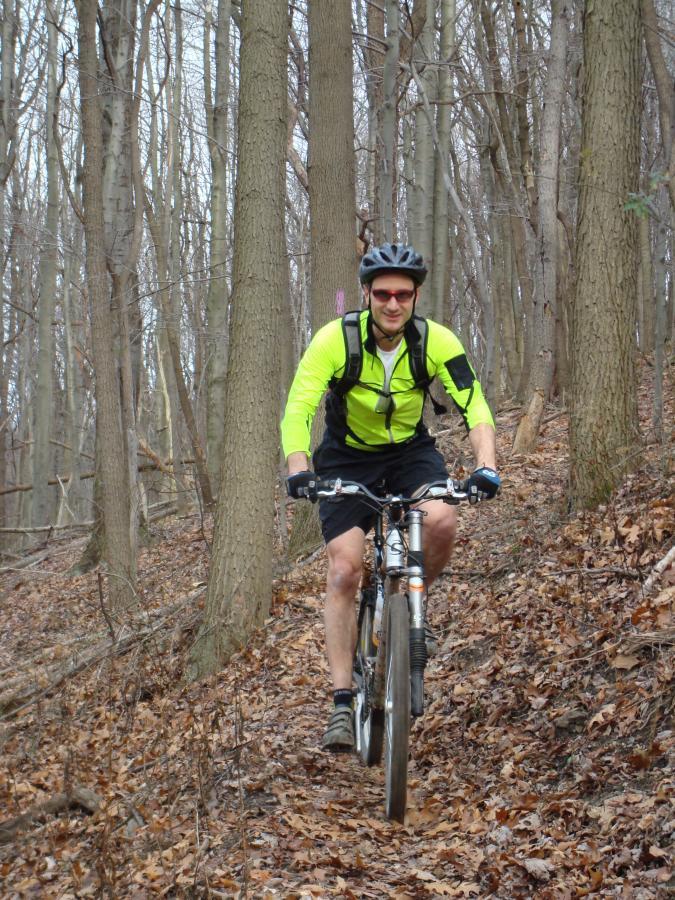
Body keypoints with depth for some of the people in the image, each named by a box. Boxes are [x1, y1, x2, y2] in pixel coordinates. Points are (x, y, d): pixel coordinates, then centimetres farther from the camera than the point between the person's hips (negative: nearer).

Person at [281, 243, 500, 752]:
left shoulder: (437, 342, -18)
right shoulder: (335, 339, -23)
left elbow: (474, 407, -23)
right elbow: (298, 408, -30)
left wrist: (486, 465, -40)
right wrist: (298, 469, -47)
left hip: (411, 451, 1)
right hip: (348, 458, -1)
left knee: (442, 520, -29)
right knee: (344, 570, -13)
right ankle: (343, 702, -8)